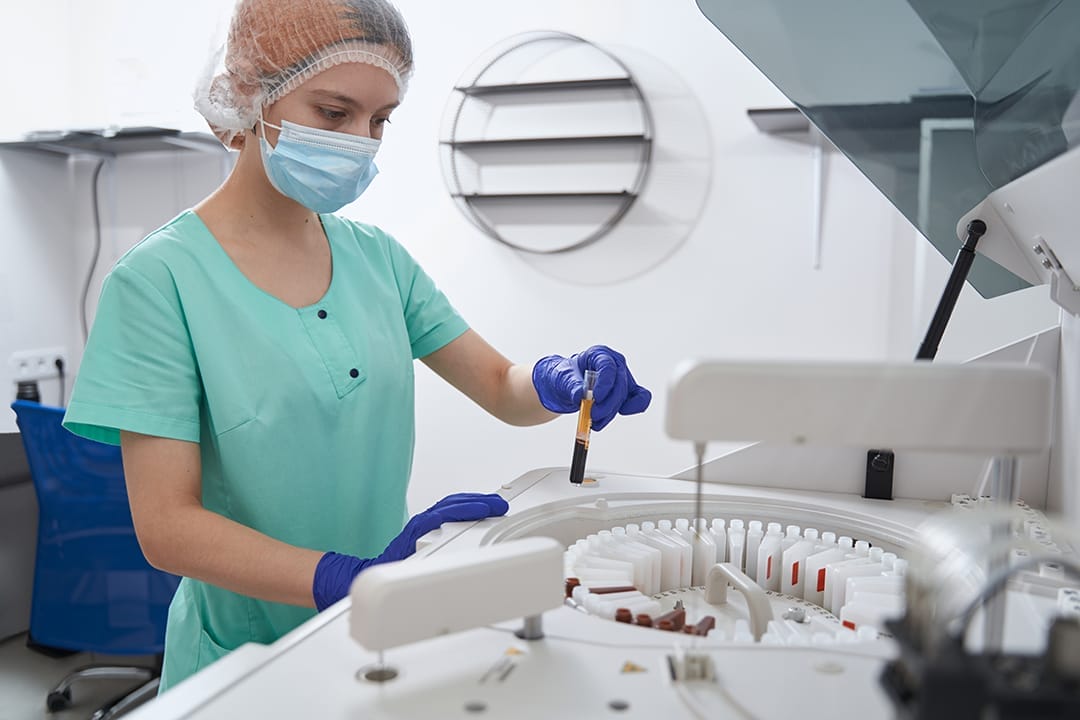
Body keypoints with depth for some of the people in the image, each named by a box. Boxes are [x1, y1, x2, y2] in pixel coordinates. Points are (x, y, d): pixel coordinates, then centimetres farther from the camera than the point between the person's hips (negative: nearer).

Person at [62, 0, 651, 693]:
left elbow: (503, 389, 2)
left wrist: (559, 381, -21)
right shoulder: (161, 278, -17)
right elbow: (167, 525, -20)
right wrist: (352, 578, -32)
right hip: (248, 660, -5)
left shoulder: (378, 257, -2)